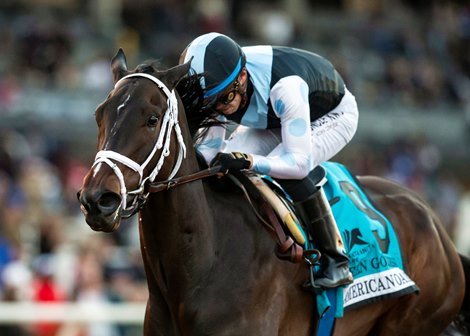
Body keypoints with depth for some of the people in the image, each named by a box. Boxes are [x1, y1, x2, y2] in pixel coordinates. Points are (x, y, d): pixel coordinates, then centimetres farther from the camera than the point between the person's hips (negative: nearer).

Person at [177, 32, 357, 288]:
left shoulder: (286, 87, -44)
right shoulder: (217, 83, -26)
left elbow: (300, 162, -43)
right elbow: (210, 146, -18)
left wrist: (247, 161, -56)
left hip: (333, 114, -6)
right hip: (273, 119, 6)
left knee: (289, 172, -34)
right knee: (225, 165, -17)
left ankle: (336, 262, -21)